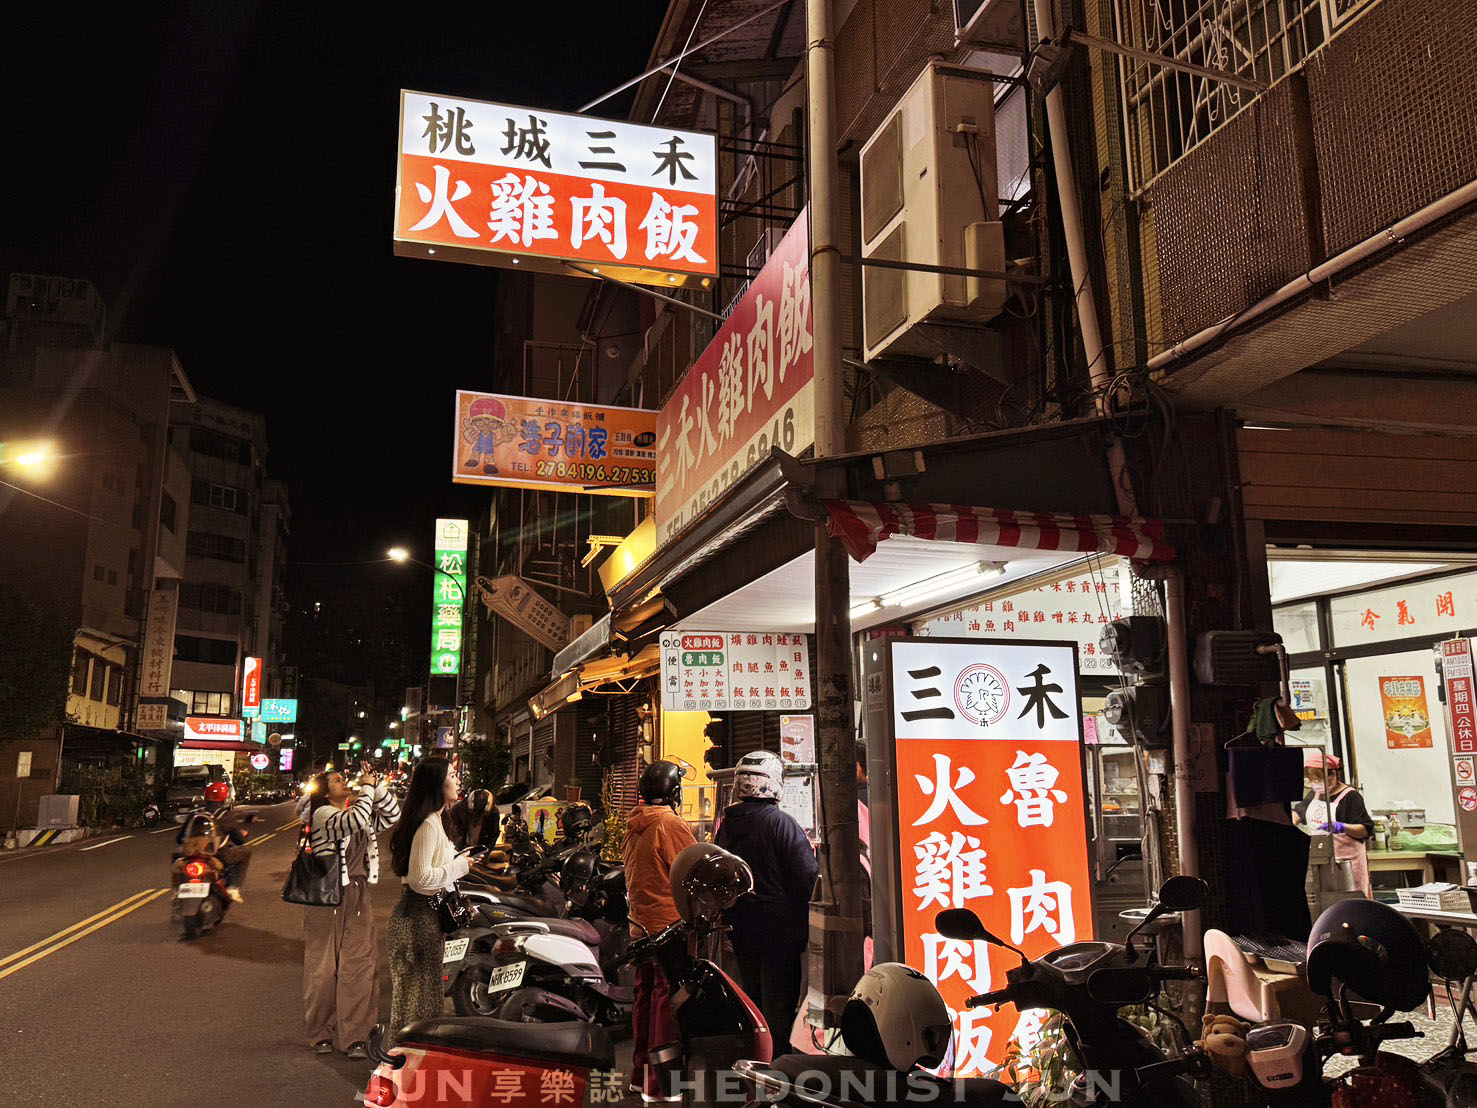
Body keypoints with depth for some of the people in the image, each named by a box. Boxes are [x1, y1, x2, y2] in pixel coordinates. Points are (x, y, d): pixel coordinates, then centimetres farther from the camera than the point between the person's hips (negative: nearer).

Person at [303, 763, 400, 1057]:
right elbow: (353, 822, -25)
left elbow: (392, 815, 12)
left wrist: (377, 785, 3)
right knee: (323, 967, 4)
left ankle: (355, 1036, 2)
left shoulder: (357, 813, 15)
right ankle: (320, 1033, 18)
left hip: (358, 899, 5)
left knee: (359, 965, -1)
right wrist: (367, 788, -15)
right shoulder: (322, 814, -6)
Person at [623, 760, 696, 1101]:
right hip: (670, 923, -8)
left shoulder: (633, 826, 9)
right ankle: (660, 1084, -1)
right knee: (667, 1000, -4)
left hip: (641, 922, 9)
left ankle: (640, 1073, 26)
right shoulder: (671, 823, -15)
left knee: (645, 994, 17)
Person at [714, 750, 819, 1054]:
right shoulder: (780, 821, -17)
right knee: (779, 1005, 3)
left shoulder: (726, 824, 3)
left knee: (754, 1003, 18)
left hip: (741, 929, 6)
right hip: (780, 928, -6)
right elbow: (809, 876, -18)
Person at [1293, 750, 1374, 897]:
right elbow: (1298, 813, 25)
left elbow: (1366, 829, -12)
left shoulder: (1350, 796, -9)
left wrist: (1342, 827, -27)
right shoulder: (1313, 795, 12)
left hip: (1346, 860, -6)